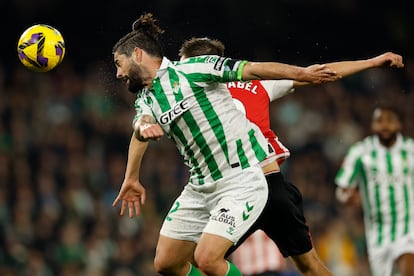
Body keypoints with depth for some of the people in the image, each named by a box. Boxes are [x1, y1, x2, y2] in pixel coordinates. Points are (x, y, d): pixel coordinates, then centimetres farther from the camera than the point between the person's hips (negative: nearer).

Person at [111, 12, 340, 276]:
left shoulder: (191, 69, -8)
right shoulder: (145, 98, 10)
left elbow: (251, 69, -12)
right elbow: (142, 122, -12)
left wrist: (302, 73, -21)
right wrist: (144, 127, -36)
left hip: (241, 182, -8)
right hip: (199, 187, 8)